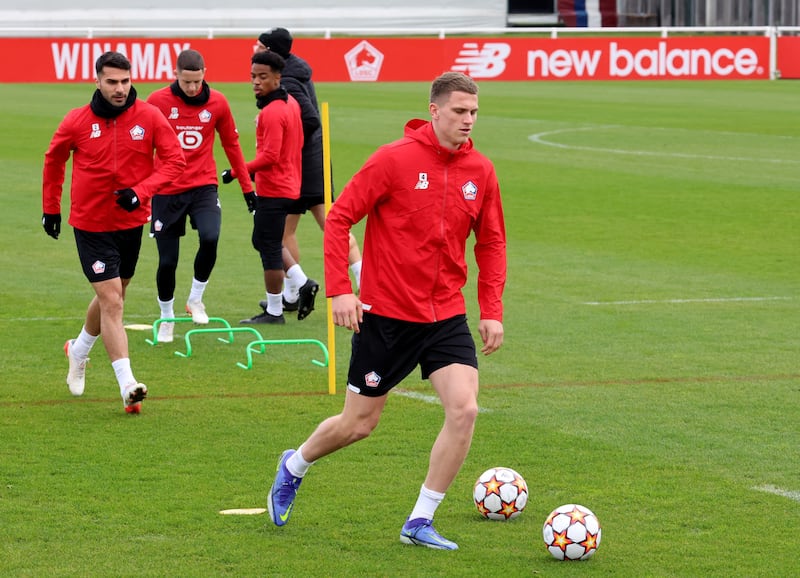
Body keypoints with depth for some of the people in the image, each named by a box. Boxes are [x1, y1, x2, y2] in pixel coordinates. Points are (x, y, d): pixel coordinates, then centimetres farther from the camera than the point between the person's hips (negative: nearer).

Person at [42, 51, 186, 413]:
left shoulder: (149, 117, -9)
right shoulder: (77, 121, -9)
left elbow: (175, 160, -8)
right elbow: (54, 159, 9)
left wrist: (141, 192, -21)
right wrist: (51, 207, 14)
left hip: (131, 221, 3)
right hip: (91, 225, -3)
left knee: (112, 297, 19)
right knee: (111, 301, -11)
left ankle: (79, 352, 47)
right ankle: (128, 387, -15)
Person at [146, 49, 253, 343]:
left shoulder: (217, 102, 0)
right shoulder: (158, 101, -6)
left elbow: (231, 144, 10)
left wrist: (247, 186, 11)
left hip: (203, 186, 1)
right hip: (166, 191, -1)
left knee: (210, 237, -26)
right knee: (167, 261, 0)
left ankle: (196, 299, -1)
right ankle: (166, 318, 26)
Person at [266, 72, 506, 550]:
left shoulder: (481, 172, 1)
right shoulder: (394, 160, -13)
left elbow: (491, 244, 13)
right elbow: (340, 218, -9)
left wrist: (492, 310, 4)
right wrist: (339, 289, -15)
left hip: (446, 316, 4)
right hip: (386, 314, -4)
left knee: (464, 409, -14)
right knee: (360, 423, 6)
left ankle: (420, 522, -1)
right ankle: (294, 468, 38)